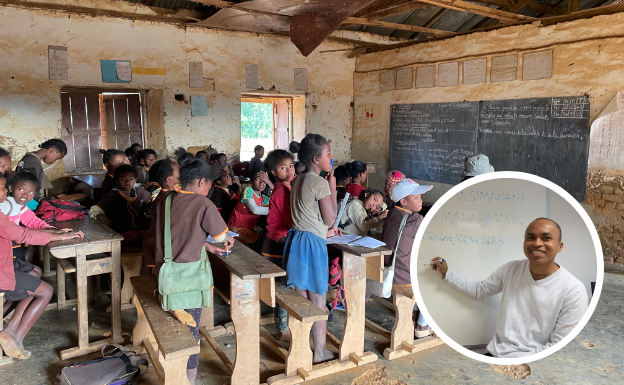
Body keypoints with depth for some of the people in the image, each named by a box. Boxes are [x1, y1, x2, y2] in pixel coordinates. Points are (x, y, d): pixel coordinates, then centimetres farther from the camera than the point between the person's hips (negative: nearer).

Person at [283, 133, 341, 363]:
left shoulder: (299, 181, 11)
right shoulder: (320, 183, -16)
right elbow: (331, 218, -11)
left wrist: (324, 230, 19)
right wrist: (333, 187, -6)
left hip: (296, 239, 8)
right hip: (312, 244, -8)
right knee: (318, 303, 4)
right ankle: (320, 354, 16)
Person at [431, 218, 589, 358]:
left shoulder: (574, 292, -12)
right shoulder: (511, 269, 3)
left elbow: (560, 347, -11)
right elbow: (479, 290, 18)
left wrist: (516, 362, -15)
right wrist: (446, 273, 13)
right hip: (495, 353, 5)